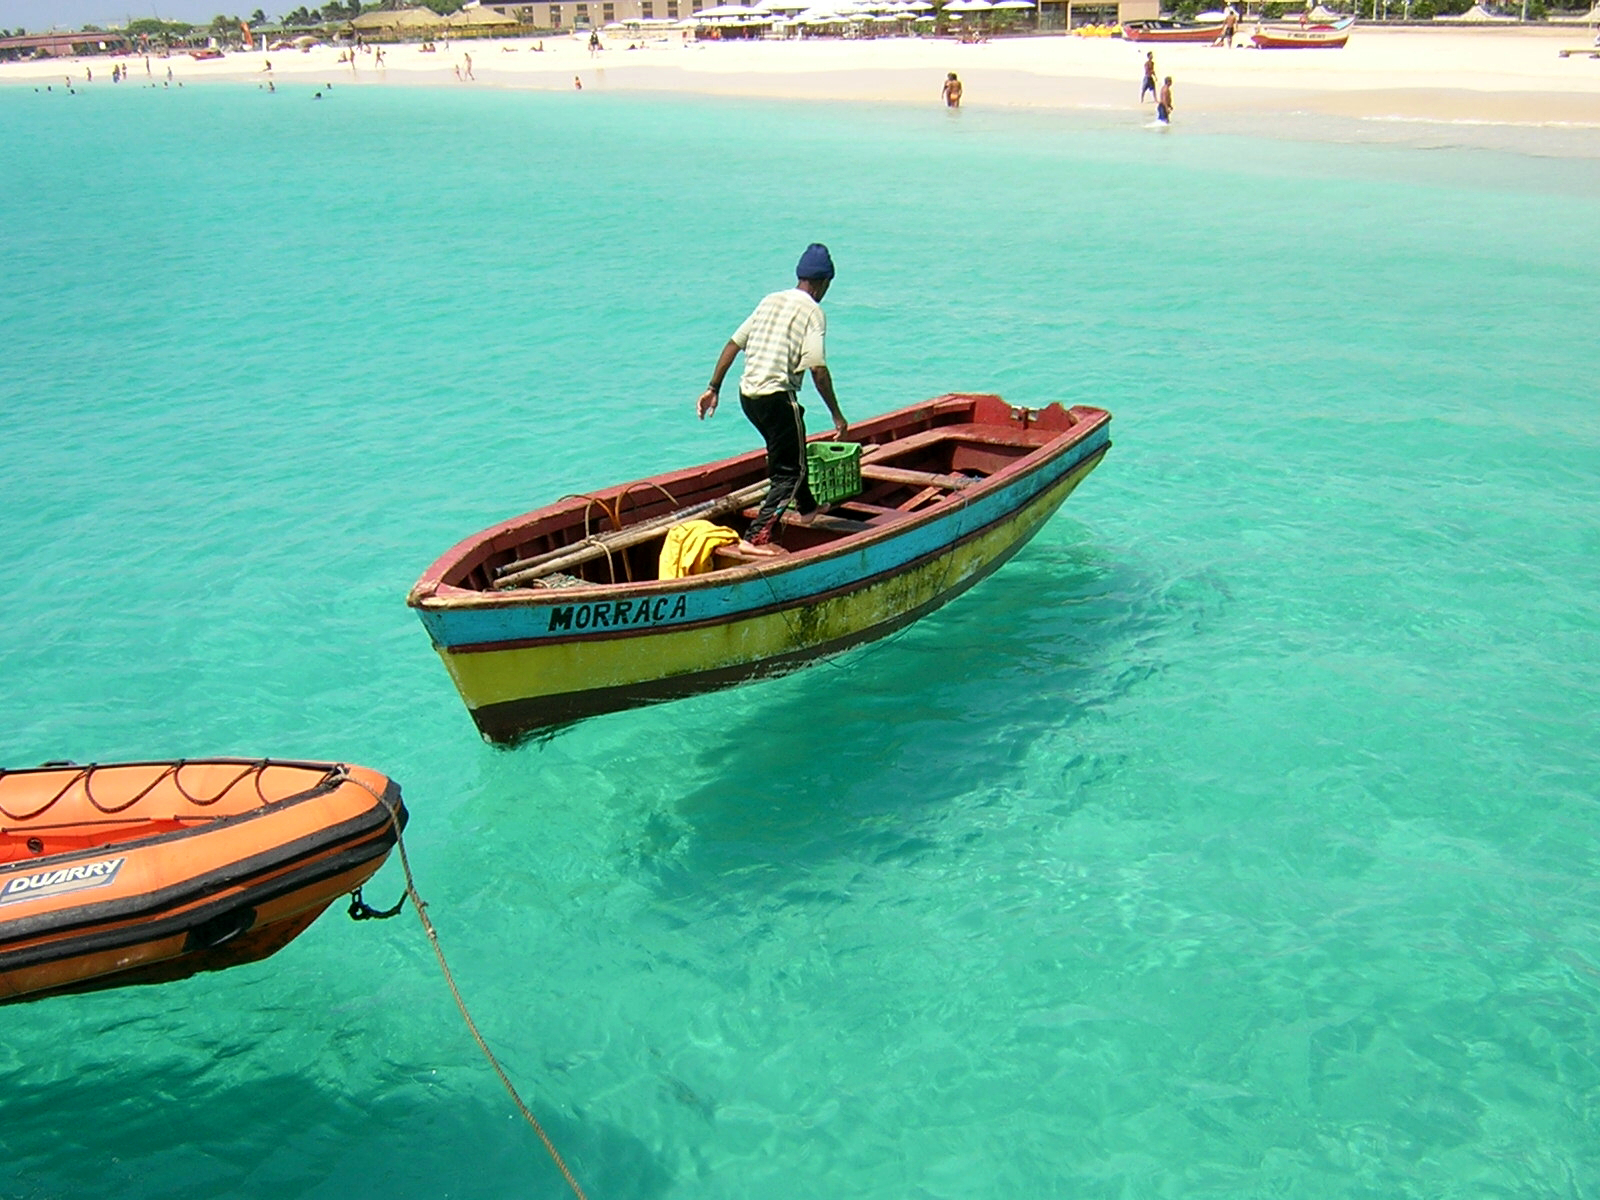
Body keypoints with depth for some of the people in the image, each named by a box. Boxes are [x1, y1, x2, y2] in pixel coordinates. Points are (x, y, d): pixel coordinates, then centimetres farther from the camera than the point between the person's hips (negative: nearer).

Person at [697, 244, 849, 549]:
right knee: (790, 469, 1)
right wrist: (837, 415, -9)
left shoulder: (770, 300, 13)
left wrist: (713, 388, 15)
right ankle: (756, 536, -10)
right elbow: (817, 368, -15)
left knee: (789, 451, 28)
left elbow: (733, 344, 11)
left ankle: (807, 507, 48)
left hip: (747, 394, 8)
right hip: (777, 395, -8)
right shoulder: (812, 312, -6)